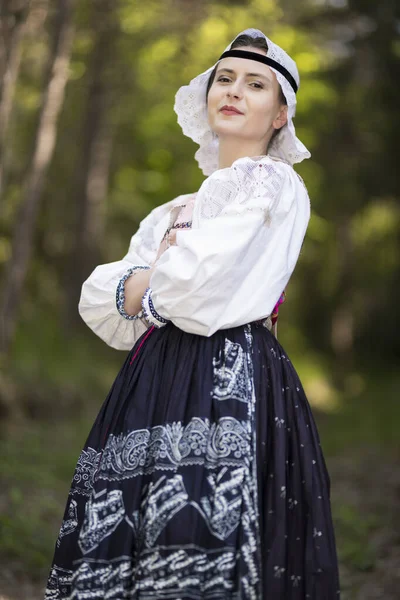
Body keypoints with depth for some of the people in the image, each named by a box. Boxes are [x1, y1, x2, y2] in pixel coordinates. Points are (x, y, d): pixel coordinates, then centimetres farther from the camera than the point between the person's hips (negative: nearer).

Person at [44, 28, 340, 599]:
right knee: (119, 554, 4)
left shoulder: (272, 183, -1)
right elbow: (96, 302, 15)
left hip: (227, 382, -8)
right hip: (157, 381, 8)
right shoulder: (177, 208, 23)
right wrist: (159, 281, -4)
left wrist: (146, 284, 8)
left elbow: (190, 286, -13)